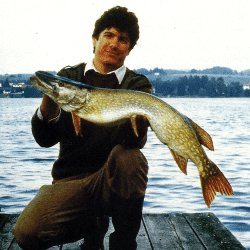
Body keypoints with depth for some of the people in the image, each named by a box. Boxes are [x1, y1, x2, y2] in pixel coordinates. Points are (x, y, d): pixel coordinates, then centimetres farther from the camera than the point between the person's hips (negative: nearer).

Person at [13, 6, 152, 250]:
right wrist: (46, 110, -26)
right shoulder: (68, 77, 5)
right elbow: (45, 140, -5)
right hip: (70, 179, 1)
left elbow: (136, 140, -16)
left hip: (115, 181, -1)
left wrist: (135, 125, -40)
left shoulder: (138, 85, 1)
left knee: (129, 156, -34)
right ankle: (91, 226, 10)